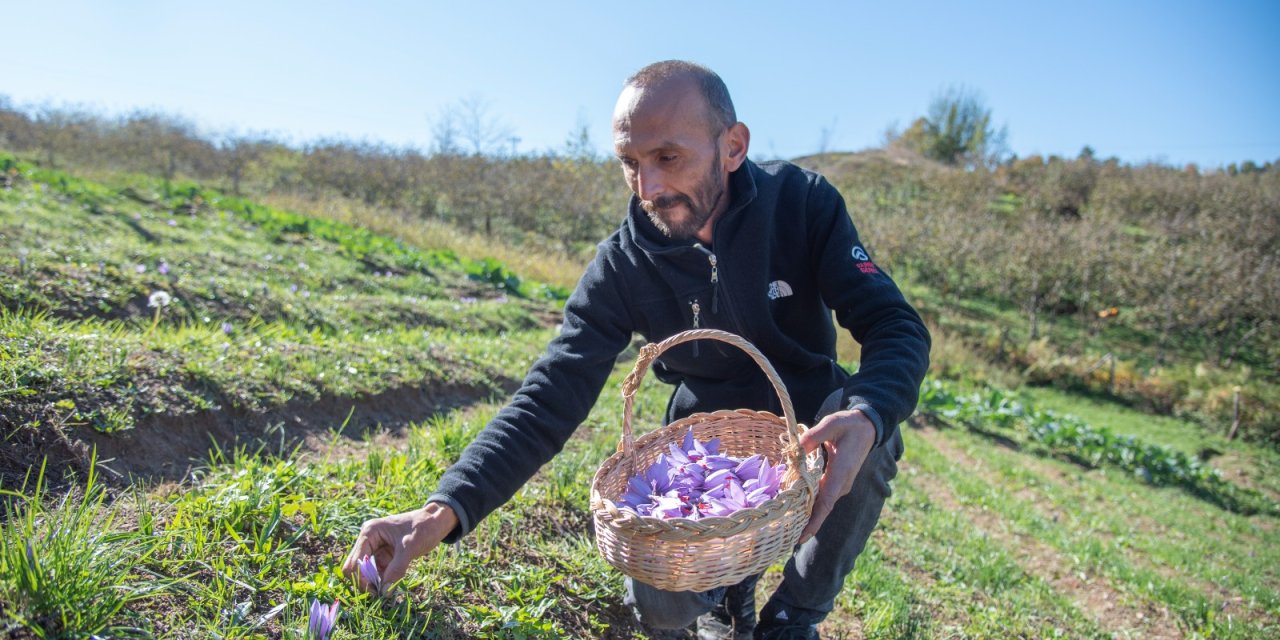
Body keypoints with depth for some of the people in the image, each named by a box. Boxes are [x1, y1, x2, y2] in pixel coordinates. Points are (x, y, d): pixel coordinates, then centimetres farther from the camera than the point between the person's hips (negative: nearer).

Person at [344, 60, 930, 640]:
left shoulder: (804, 203, -16)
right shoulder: (622, 265, -16)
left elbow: (896, 326, -20)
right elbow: (550, 399, -20)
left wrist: (865, 417, -44)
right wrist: (443, 510, -34)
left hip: (815, 433, 1)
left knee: (870, 423, -33)